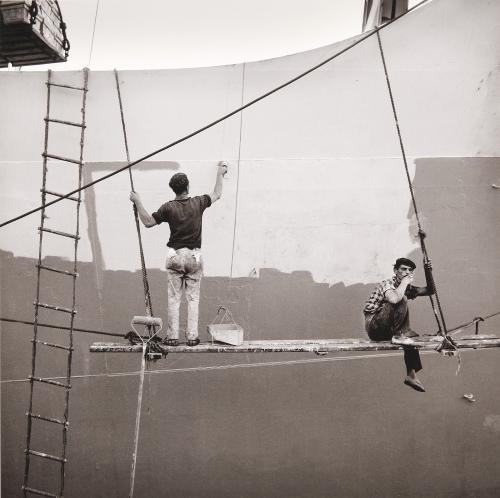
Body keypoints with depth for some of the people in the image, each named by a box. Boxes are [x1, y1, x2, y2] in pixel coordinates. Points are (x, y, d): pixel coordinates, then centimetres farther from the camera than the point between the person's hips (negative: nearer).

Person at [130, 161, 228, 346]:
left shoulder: (168, 208, -7)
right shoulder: (198, 203, -3)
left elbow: (148, 222, 0)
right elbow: (217, 194, 16)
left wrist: (137, 202, 7)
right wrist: (220, 174, 29)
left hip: (175, 256, -1)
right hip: (194, 256, 1)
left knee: (174, 298, 5)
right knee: (193, 298, 6)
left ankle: (172, 337, 5)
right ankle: (192, 336, 5)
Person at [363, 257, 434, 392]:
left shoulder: (407, 288, 11)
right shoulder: (387, 284, -15)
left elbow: (430, 291, 13)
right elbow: (394, 299, -38)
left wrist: (428, 272, 0)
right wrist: (404, 282, -24)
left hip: (386, 329, 9)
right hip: (373, 324, -9)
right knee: (402, 300, -23)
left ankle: (411, 375, 17)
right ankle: (398, 335, -18)